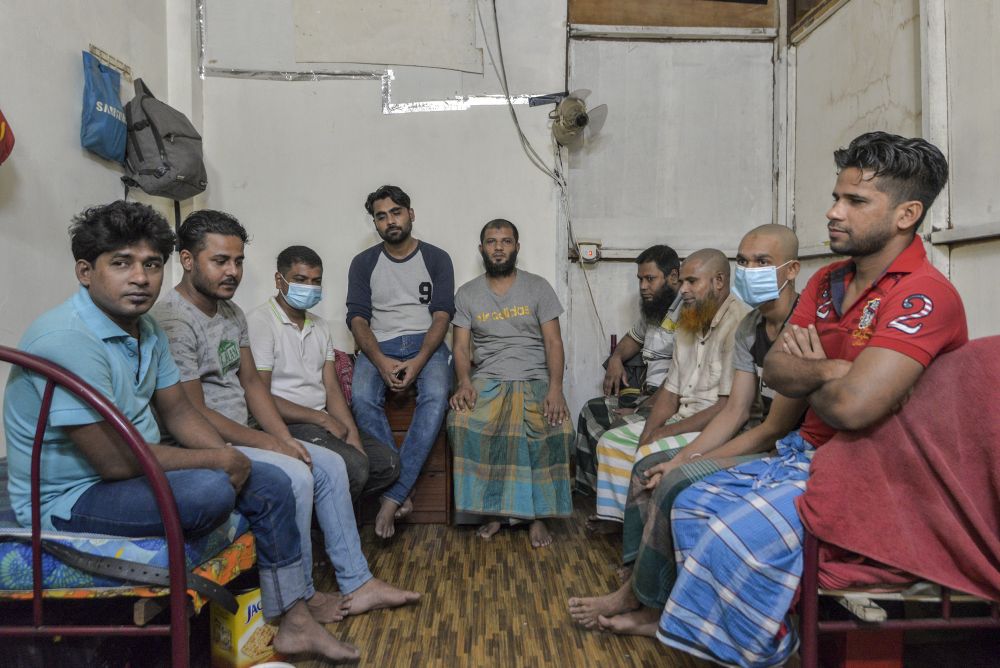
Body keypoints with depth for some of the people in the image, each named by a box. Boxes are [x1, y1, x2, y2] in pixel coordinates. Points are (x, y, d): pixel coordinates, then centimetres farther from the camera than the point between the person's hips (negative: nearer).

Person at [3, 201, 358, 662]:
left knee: (271, 484, 1)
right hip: (69, 499, -9)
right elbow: (115, 461, -29)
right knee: (210, 492, -32)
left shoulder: (146, 329, 3)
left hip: (136, 470, 9)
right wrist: (220, 460, -19)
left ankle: (294, 619, 9)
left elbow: (177, 410, 10)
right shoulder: (66, 340, -27)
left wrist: (229, 457, -8)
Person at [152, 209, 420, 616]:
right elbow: (193, 414, -21)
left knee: (331, 465, 2)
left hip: (241, 435, 9)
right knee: (294, 475, -27)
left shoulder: (231, 312, 10)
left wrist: (286, 439, 0)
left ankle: (356, 585, 9)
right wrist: (266, 443, -16)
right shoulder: (173, 322, -20)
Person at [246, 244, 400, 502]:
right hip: (285, 425, -8)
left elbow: (332, 388, 11)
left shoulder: (320, 326, 17)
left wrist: (352, 434, -5)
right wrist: (322, 418, -13)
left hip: (321, 421, 8)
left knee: (388, 462, -5)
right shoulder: (259, 321, -9)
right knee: (354, 467, -27)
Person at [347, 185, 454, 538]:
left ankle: (392, 496, -30)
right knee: (362, 397, -31)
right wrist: (381, 362, -18)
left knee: (436, 396, -33)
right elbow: (357, 318, 1)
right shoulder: (363, 263, 10)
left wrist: (418, 361, -20)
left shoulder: (436, 258, 7)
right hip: (379, 346, 1)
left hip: (425, 343, -1)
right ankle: (402, 493, -24)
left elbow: (442, 315, -2)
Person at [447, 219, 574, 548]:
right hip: (487, 381, 1)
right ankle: (492, 509, -13)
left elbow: (553, 342, -1)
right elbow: (461, 346, 3)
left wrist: (555, 388, -17)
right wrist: (464, 382, -18)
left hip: (535, 379, 0)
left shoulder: (538, 287, 6)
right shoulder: (467, 294, 10)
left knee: (556, 428, -31)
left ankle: (538, 514, -12)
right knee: (462, 422, -30)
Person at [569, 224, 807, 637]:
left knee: (676, 484, -25)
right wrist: (682, 458, -5)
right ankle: (643, 605, 4)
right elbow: (735, 411, 7)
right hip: (766, 444, 10)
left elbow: (776, 429, -21)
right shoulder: (749, 328, 8)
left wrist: (690, 463, -15)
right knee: (648, 470, 5)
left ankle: (637, 600, -1)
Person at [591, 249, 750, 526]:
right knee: (612, 441, 5)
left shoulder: (739, 323, -17)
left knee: (651, 456, -28)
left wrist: (666, 433, -19)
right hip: (684, 420, 10)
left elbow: (731, 406, -23)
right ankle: (621, 517, 8)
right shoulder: (689, 324, 14)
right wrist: (649, 432, -5)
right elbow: (671, 389, 12)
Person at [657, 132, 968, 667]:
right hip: (807, 453, 9)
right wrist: (828, 372, -19)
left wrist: (808, 380, -10)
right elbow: (775, 369, 1)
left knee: (738, 536, -25)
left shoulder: (925, 296, -21)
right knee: (693, 506, 6)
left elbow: (852, 406, -32)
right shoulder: (827, 282, 7)